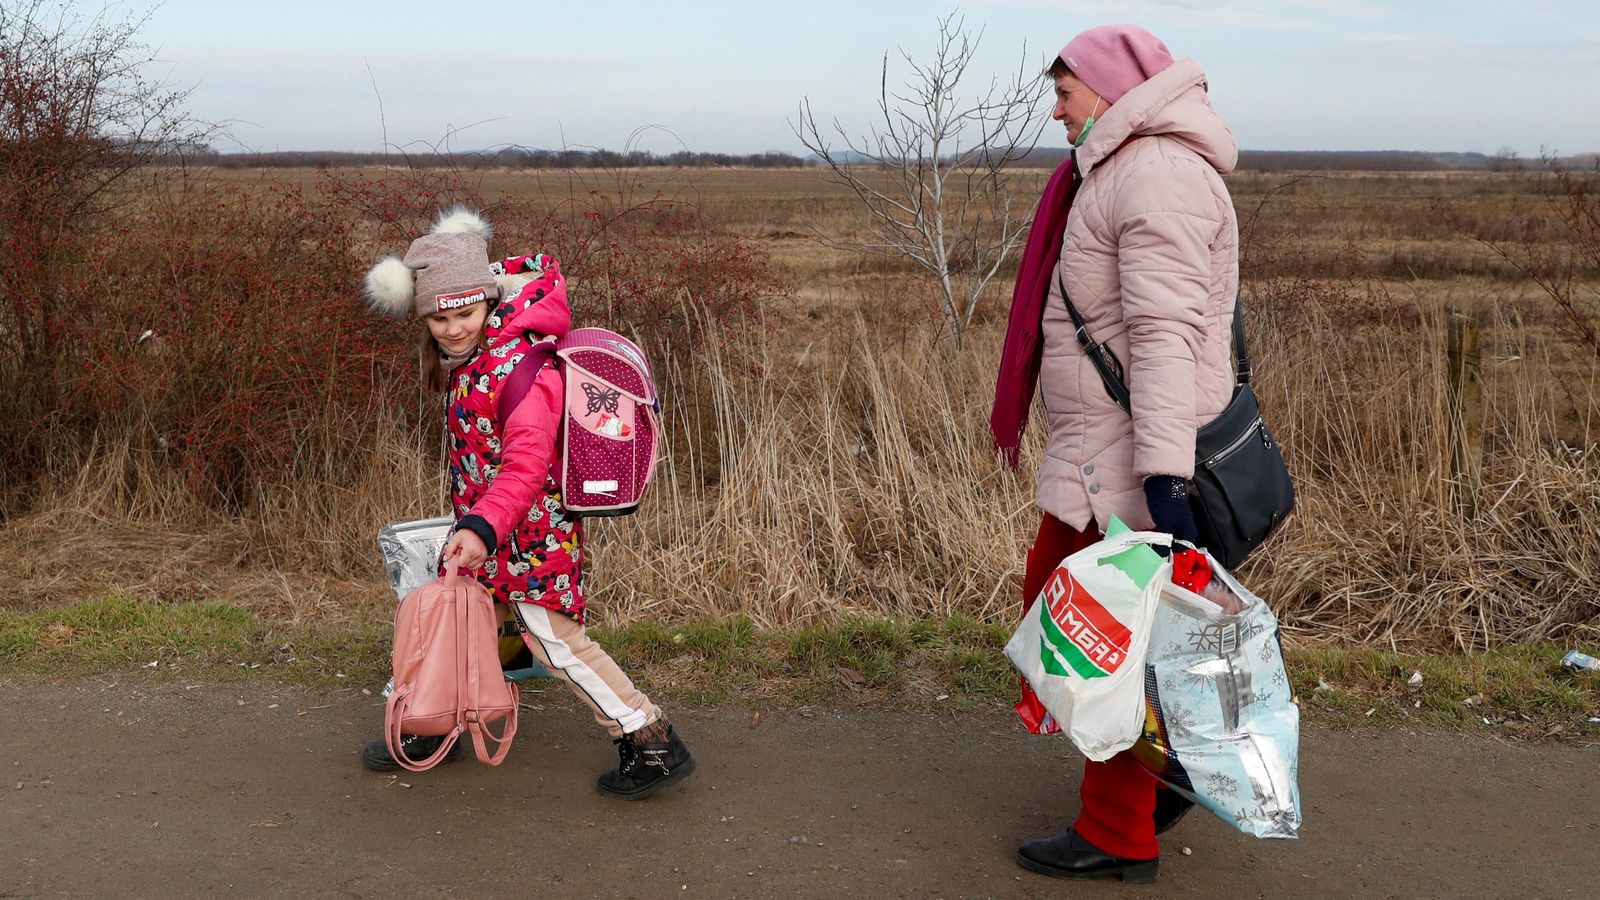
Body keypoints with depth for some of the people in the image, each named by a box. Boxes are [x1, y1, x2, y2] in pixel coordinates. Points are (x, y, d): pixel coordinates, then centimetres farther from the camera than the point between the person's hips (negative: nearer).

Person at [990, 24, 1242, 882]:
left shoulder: (1156, 175, -17)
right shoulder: (1120, 173, 17)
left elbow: (1165, 332, -27)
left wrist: (1164, 474, -33)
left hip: (1127, 462, -11)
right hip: (1098, 449, 11)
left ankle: (1119, 836, 15)